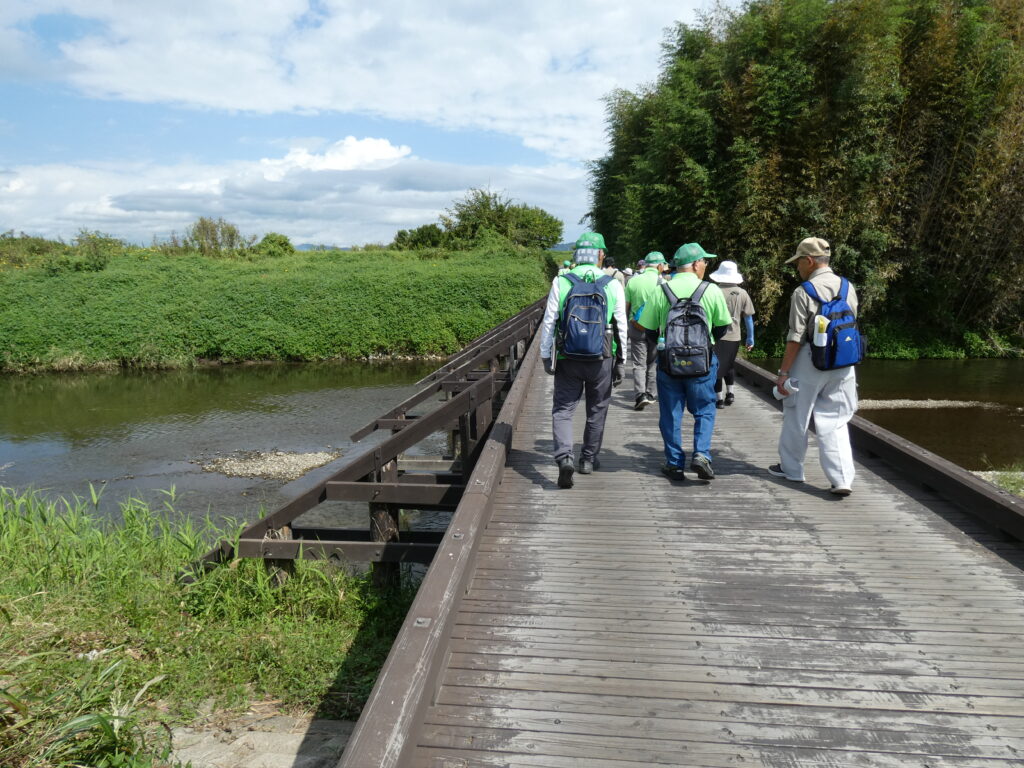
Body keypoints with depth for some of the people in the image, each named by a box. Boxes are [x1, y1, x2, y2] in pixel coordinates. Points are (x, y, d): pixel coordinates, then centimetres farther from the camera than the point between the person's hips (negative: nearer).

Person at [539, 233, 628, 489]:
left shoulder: (560, 282, -3)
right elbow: (621, 326, 2)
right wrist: (620, 360, 11)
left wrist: (545, 355, 6)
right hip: (602, 358, 1)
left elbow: (548, 322, -2)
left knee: (562, 409, 5)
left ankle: (564, 457, -15)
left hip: (568, 358, 0)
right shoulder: (613, 285, -2)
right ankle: (589, 459, 27)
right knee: (597, 410, 16)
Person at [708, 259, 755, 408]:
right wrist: (750, 338, 12)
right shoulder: (743, 294, 1)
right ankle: (730, 393, 16)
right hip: (734, 336, 4)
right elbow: (748, 318, 4)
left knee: (716, 367, 7)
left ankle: (719, 399, 9)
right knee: (729, 365, 24)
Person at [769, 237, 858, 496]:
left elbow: (795, 338, -13)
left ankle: (791, 468, 26)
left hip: (810, 362, -5)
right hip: (843, 364, 5)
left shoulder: (803, 292, -12)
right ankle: (842, 479, 0)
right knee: (835, 422, 8)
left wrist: (784, 372, -8)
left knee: (796, 418, 12)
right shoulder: (848, 288, 6)